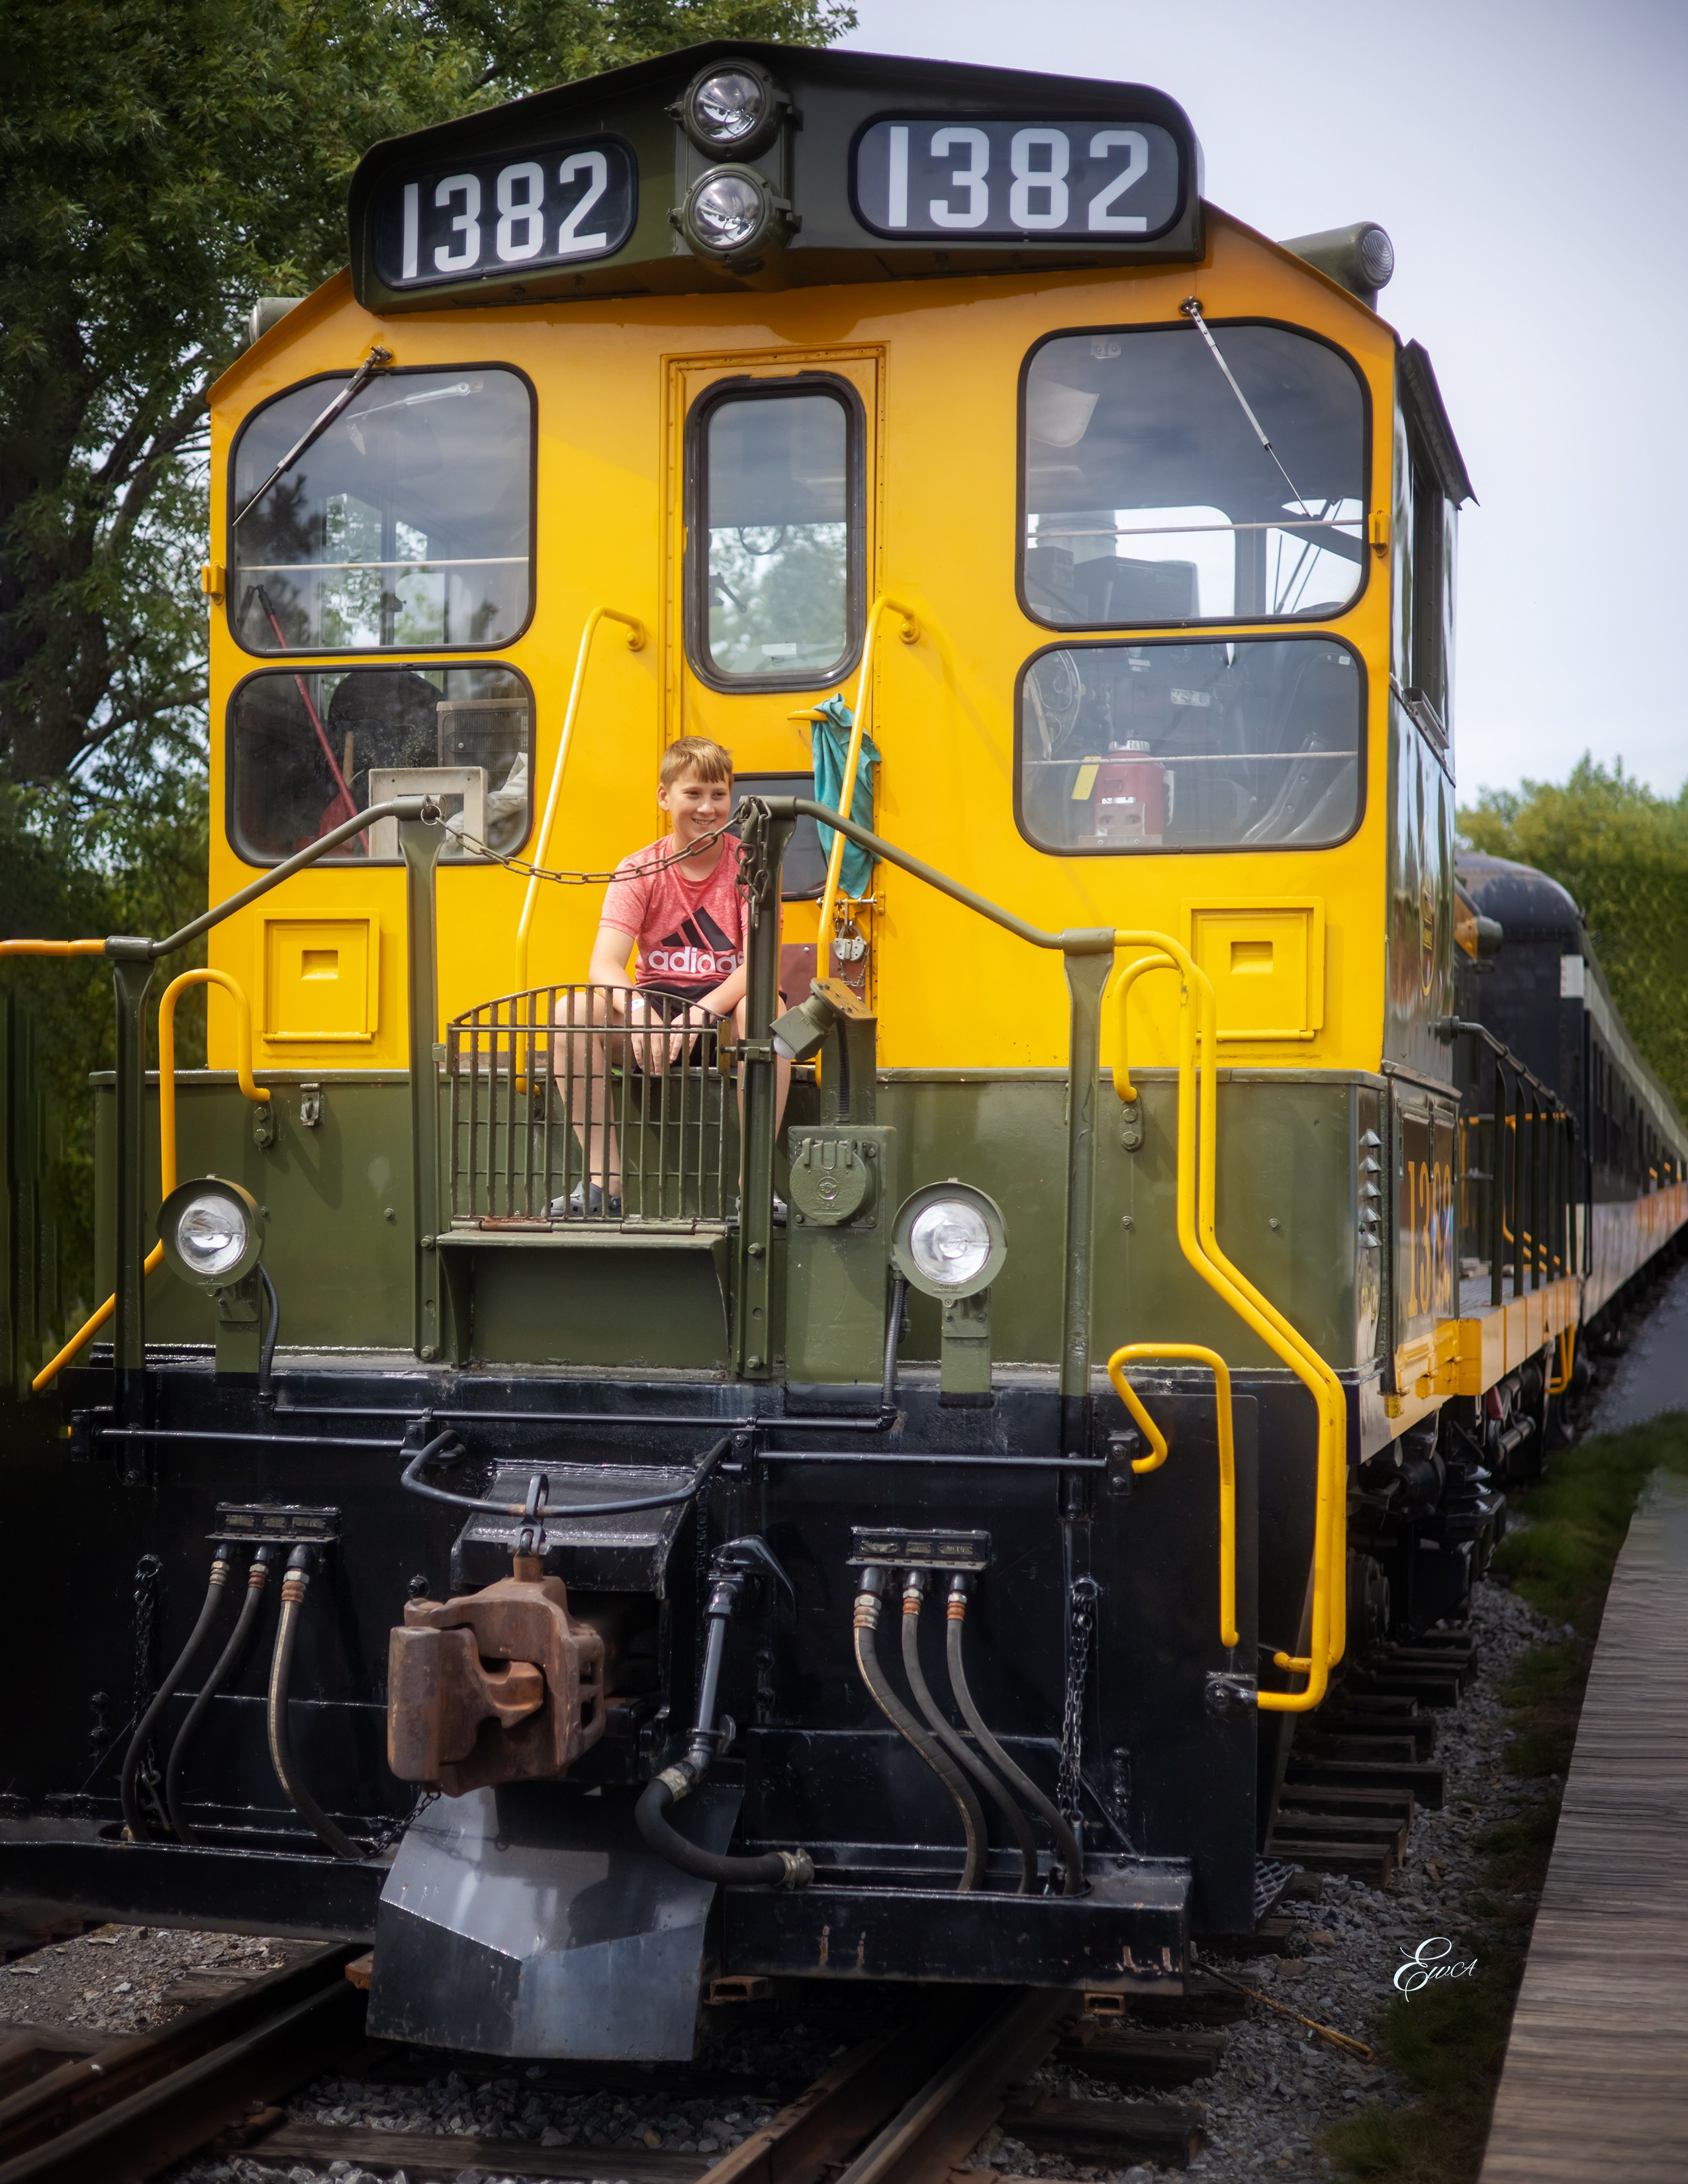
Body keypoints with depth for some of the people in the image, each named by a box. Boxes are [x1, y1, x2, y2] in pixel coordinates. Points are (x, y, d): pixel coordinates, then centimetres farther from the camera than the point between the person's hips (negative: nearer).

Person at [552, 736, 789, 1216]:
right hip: (656, 1005, 2)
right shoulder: (638, 871, 1)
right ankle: (604, 1179, -22)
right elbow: (604, 966, -12)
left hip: (725, 1003, -2)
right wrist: (638, 1011, -35)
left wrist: (700, 1014, -31)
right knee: (571, 1013, -25)